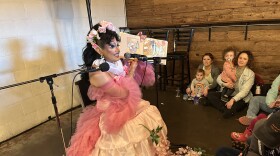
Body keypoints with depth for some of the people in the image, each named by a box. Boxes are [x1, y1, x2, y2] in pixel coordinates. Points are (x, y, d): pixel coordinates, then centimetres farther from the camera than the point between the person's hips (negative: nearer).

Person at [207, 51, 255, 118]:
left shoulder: (250, 74, -9)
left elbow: (245, 91, -17)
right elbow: (219, 78, 1)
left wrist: (233, 100, -29)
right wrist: (224, 84, -23)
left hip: (241, 98, -5)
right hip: (227, 94, 5)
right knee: (210, 94, -15)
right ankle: (226, 110, -21)